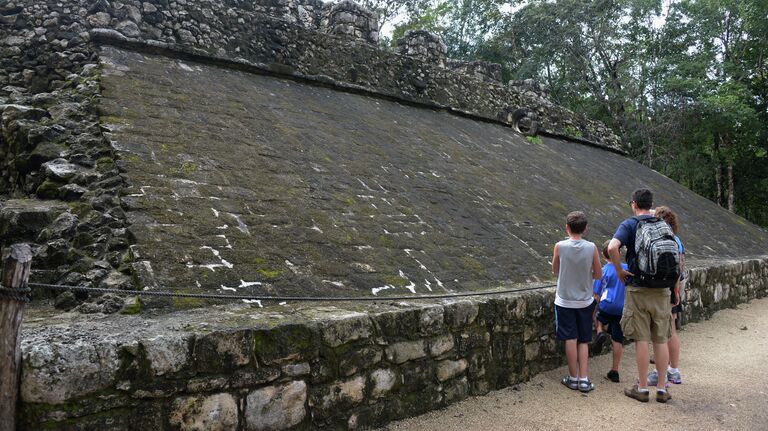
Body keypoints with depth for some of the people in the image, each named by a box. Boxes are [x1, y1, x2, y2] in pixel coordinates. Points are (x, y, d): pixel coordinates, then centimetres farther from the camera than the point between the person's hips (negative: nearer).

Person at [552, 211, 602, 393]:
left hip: (565, 301, -1)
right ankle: (583, 379, 9)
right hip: (585, 301, 1)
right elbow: (598, 274, 0)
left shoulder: (560, 246, -12)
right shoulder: (591, 248, -10)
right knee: (583, 341, 11)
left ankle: (573, 378, 12)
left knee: (570, 339, 5)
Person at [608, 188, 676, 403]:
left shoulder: (630, 224, -7)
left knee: (641, 340, 2)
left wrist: (619, 271, -11)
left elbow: (612, 247, -24)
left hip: (638, 290, -4)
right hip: (662, 290, 4)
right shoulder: (665, 226, 9)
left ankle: (642, 388, 10)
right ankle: (662, 389, 17)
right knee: (661, 340, 10)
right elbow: (676, 255, 15)